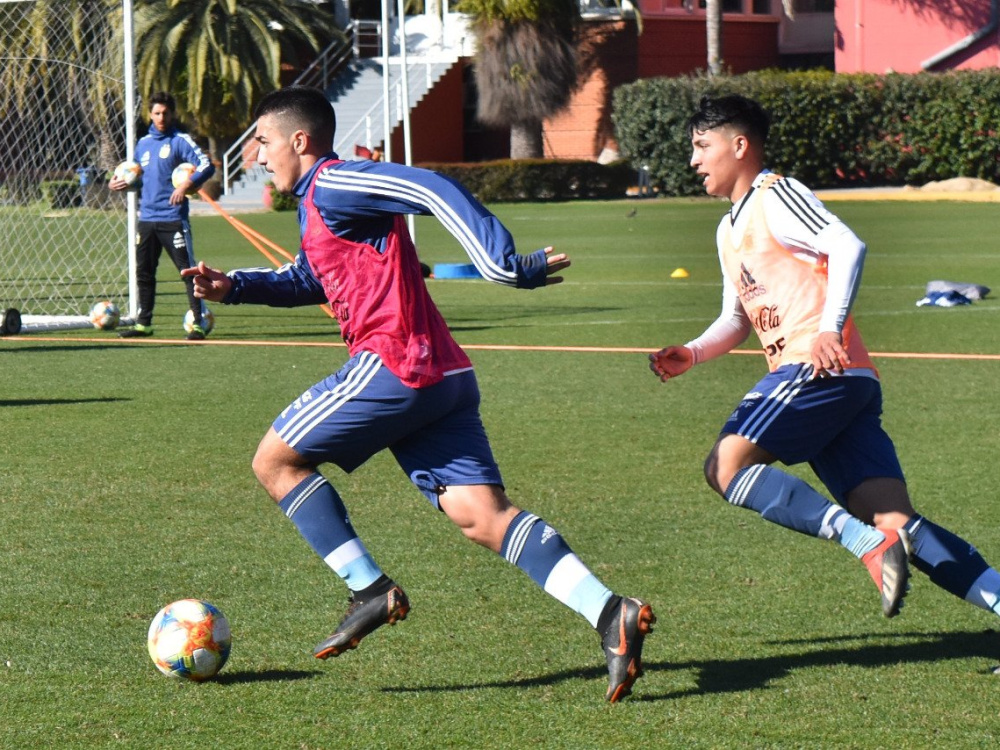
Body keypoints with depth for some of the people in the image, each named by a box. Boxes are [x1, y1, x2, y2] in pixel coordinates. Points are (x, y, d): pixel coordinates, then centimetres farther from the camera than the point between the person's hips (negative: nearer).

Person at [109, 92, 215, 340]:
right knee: (144, 271, 9)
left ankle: (198, 323, -6)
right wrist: (122, 183, 9)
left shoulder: (180, 141, -3)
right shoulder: (143, 143, 16)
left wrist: (187, 184, -27)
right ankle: (144, 323, 18)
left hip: (173, 218, -6)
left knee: (188, 269, -7)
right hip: (147, 217, 6)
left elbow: (207, 165, -13)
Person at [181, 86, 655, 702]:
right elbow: (307, 280, 44)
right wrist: (234, 286, 30)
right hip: (444, 376, 9)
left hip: (393, 366, -9)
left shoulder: (333, 185, -5)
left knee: (275, 460, 6)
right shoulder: (319, 204, 26)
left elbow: (434, 191, -17)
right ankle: (610, 612, -18)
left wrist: (504, 266, -24)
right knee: (481, 513, -3)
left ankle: (371, 590, 0)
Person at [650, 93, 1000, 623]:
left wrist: (829, 328, -24)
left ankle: (866, 542, -25)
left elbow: (847, 246, -14)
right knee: (896, 522, -4)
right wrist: (690, 355, 16)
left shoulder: (775, 196, 0)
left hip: (822, 367, -9)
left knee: (727, 465, -17)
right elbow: (737, 319, 34)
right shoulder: (729, 229, 28)